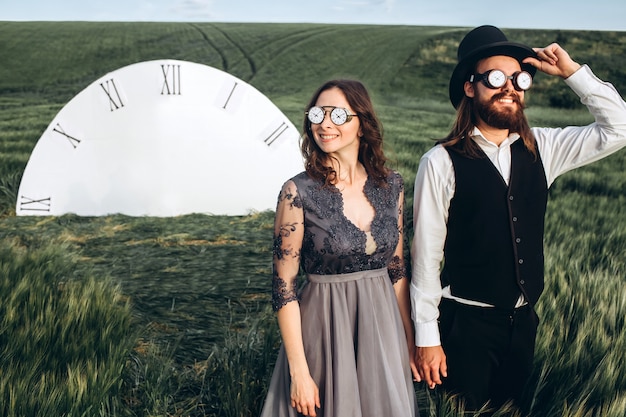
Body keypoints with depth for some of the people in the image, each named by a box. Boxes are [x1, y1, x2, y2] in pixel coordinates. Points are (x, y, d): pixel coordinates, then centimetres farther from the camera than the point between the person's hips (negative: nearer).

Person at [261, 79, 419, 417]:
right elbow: (284, 287, -12)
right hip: (324, 326, -4)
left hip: (382, 324, 4)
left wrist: (410, 339, 9)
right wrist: (299, 372, -14)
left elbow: (396, 268, 8)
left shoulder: (391, 185, -1)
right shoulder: (298, 192, -13)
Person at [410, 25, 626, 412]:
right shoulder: (441, 161, -14)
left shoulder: (541, 147, 2)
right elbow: (426, 253, -12)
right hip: (466, 323, -5)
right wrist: (426, 337, -10)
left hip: (523, 321, 5)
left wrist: (573, 71, -6)